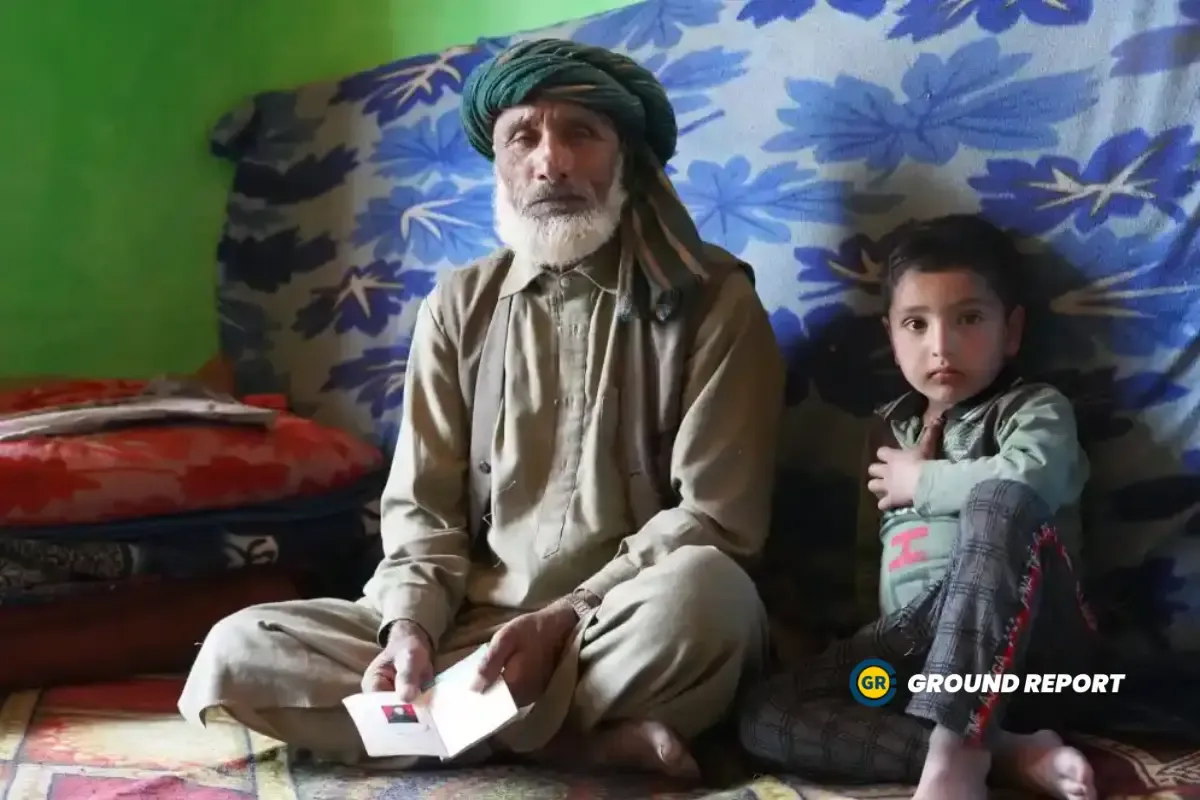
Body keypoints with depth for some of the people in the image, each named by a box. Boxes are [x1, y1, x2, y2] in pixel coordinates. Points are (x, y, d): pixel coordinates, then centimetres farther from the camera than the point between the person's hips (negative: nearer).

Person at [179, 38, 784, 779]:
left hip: (621, 636, -4)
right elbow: (423, 506, 7)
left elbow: (713, 519, -8)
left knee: (699, 588, -38)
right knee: (238, 656, -16)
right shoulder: (459, 305, 8)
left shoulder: (712, 299, -3)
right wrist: (412, 625, -13)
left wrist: (566, 619, -18)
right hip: (476, 630, 4)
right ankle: (588, 741, -18)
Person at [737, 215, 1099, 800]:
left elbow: (1028, 482, -20)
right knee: (763, 716, -19)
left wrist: (923, 481, -5)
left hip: (1028, 646, -4)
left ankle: (956, 751, -39)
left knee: (1002, 503, -33)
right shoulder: (893, 429, 22)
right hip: (913, 638, 5)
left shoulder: (1036, 410, 5)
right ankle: (1007, 752, -30)